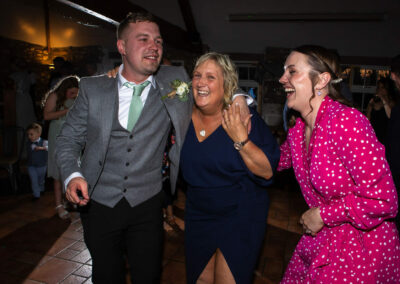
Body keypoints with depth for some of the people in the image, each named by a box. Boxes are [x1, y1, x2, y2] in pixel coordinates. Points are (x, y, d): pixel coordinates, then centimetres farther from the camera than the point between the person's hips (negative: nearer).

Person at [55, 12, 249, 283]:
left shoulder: (175, 80, -5)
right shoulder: (92, 88, -5)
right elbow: (69, 139, 2)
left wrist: (238, 99, -6)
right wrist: (72, 175, -14)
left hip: (146, 204, 0)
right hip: (99, 203, 1)